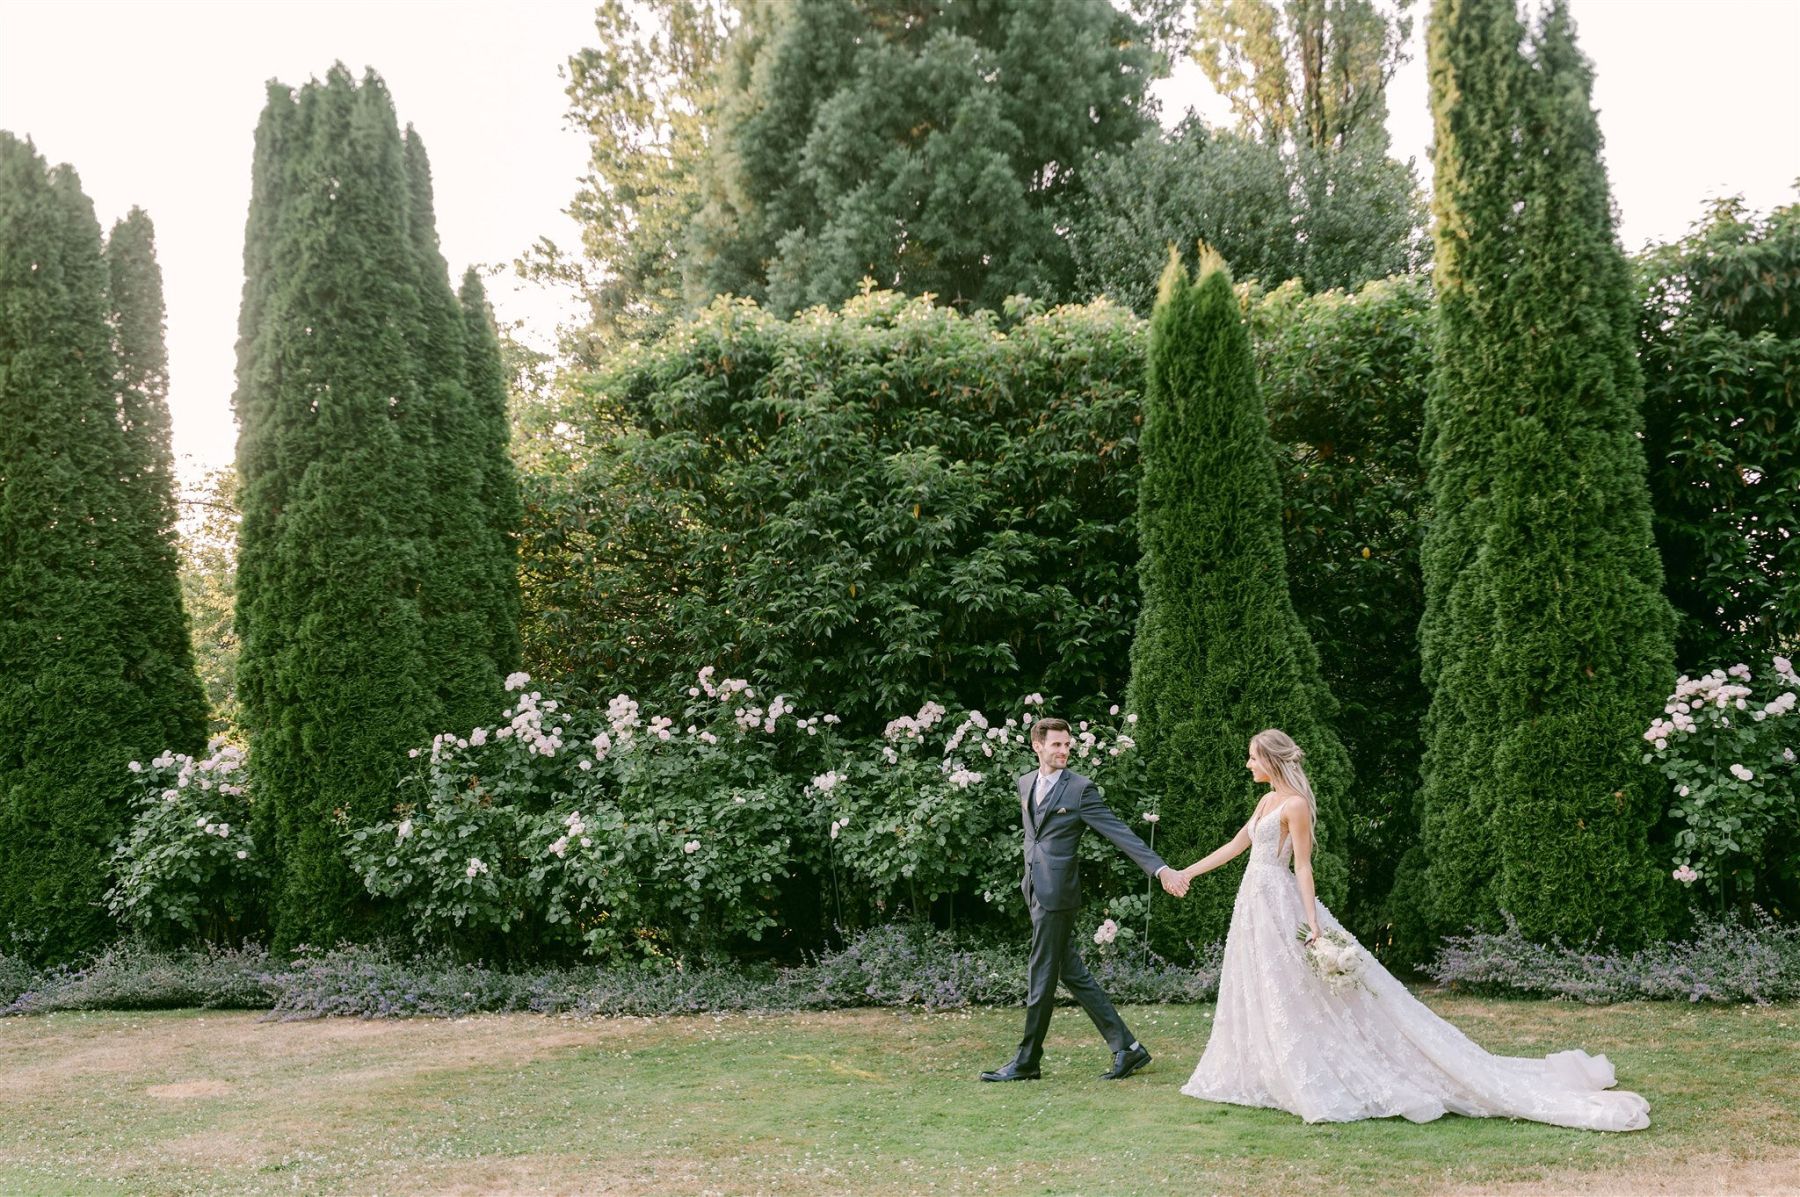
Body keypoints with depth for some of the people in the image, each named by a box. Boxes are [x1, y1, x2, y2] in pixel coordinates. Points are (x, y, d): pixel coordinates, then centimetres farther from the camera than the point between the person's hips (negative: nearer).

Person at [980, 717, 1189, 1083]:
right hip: (1035, 890, 7)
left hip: (1058, 894, -7)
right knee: (1072, 973, 11)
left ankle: (1027, 1062, 11)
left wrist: (1161, 869, -20)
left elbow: (1120, 833, -13)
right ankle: (1126, 1048, 17)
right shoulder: (1025, 783, 11)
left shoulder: (1080, 788, -9)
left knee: (1041, 976, 0)